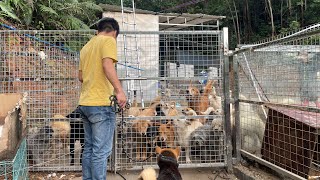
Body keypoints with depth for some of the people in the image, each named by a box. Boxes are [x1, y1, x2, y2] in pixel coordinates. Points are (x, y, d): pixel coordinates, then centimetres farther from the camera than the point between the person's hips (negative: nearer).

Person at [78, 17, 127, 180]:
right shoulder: (108, 40, -3)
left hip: (85, 103, 8)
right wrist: (119, 90, -24)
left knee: (89, 148, 15)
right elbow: (107, 65, -21)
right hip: (101, 104, -8)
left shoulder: (87, 46, 19)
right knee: (101, 151, -3)